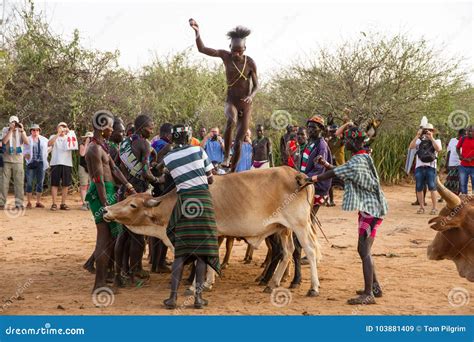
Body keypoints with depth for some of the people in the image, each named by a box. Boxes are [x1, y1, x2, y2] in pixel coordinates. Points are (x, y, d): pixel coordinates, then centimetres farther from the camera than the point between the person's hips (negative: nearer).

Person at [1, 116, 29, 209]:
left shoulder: (21, 132, 7)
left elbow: (27, 142, -8)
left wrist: (22, 130, -15)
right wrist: (11, 130, -15)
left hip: (18, 161, 1)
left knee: (19, 182, -2)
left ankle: (19, 203, 1)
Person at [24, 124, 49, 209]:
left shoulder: (44, 140, 12)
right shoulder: (27, 140, 6)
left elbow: (46, 150, 19)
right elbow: (24, 151, 7)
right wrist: (26, 155, -12)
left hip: (41, 163, 2)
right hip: (31, 163, -2)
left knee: (40, 183, 3)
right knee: (29, 183, -6)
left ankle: (38, 202, 10)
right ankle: (29, 202, -2)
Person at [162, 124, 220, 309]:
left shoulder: (167, 159, 6)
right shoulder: (199, 151, 3)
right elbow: (210, 179, 7)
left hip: (183, 201, 1)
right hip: (203, 199, -1)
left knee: (181, 252, 6)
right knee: (203, 249, 3)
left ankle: (173, 297, 1)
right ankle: (198, 297, 2)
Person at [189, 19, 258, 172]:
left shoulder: (250, 63, -8)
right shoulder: (225, 56, -5)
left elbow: (256, 86, -2)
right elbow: (202, 49, -11)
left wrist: (251, 96, -23)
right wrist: (197, 32, -26)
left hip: (246, 104, 1)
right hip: (231, 101, 0)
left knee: (239, 142, 1)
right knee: (231, 120, -37)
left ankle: (232, 172, 16)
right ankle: (226, 155, -25)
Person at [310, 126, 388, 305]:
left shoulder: (358, 161, -17)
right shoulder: (362, 158, 14)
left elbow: (334, 173, -19)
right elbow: (342, 171, 20)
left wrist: (313, 179, -13)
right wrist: (326, 164, 10)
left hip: (370, 209, -10)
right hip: (369, 208, 10)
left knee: (364, 251, -11)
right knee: (363, 249, 16)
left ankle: (368, 294, -10)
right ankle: (375, 287, 24)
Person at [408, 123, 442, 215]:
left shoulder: (436, 141, 12)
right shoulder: (419, 141, 15)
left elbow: (438, 149, -9)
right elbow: (411, 146, -2)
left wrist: (431, 138, -11)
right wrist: (417, 136, -10)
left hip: (430, 167, -2)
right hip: (419, 167, 2)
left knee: (432, 188, -9)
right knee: (419, 188, 4)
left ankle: (434, 208, -4)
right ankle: (421, 207, 15)